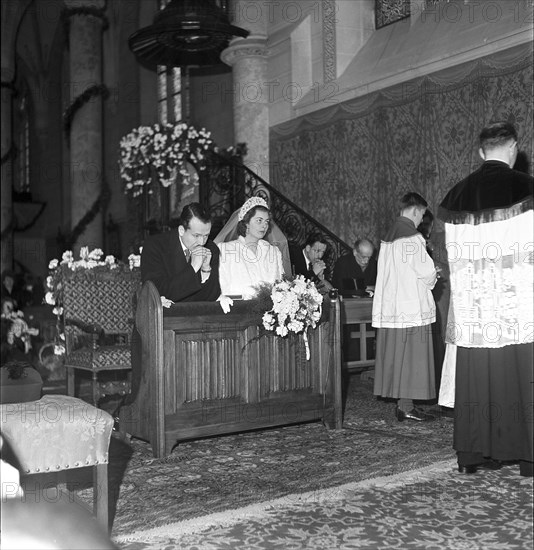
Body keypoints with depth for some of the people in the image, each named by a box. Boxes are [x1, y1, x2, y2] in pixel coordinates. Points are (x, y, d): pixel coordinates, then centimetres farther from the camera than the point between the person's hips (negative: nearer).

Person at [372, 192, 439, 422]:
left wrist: (428, 273, 22)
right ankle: (406, 406, -1)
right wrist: (433, 275, 10)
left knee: (396, 355, 10)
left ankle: (402, 403, 16)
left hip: (390, 305, 8)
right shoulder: (412, 238, -12)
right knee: (411, 357, -3)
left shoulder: (388, 238, 14)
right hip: (412, 306, -8)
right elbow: (426, 272, -13)